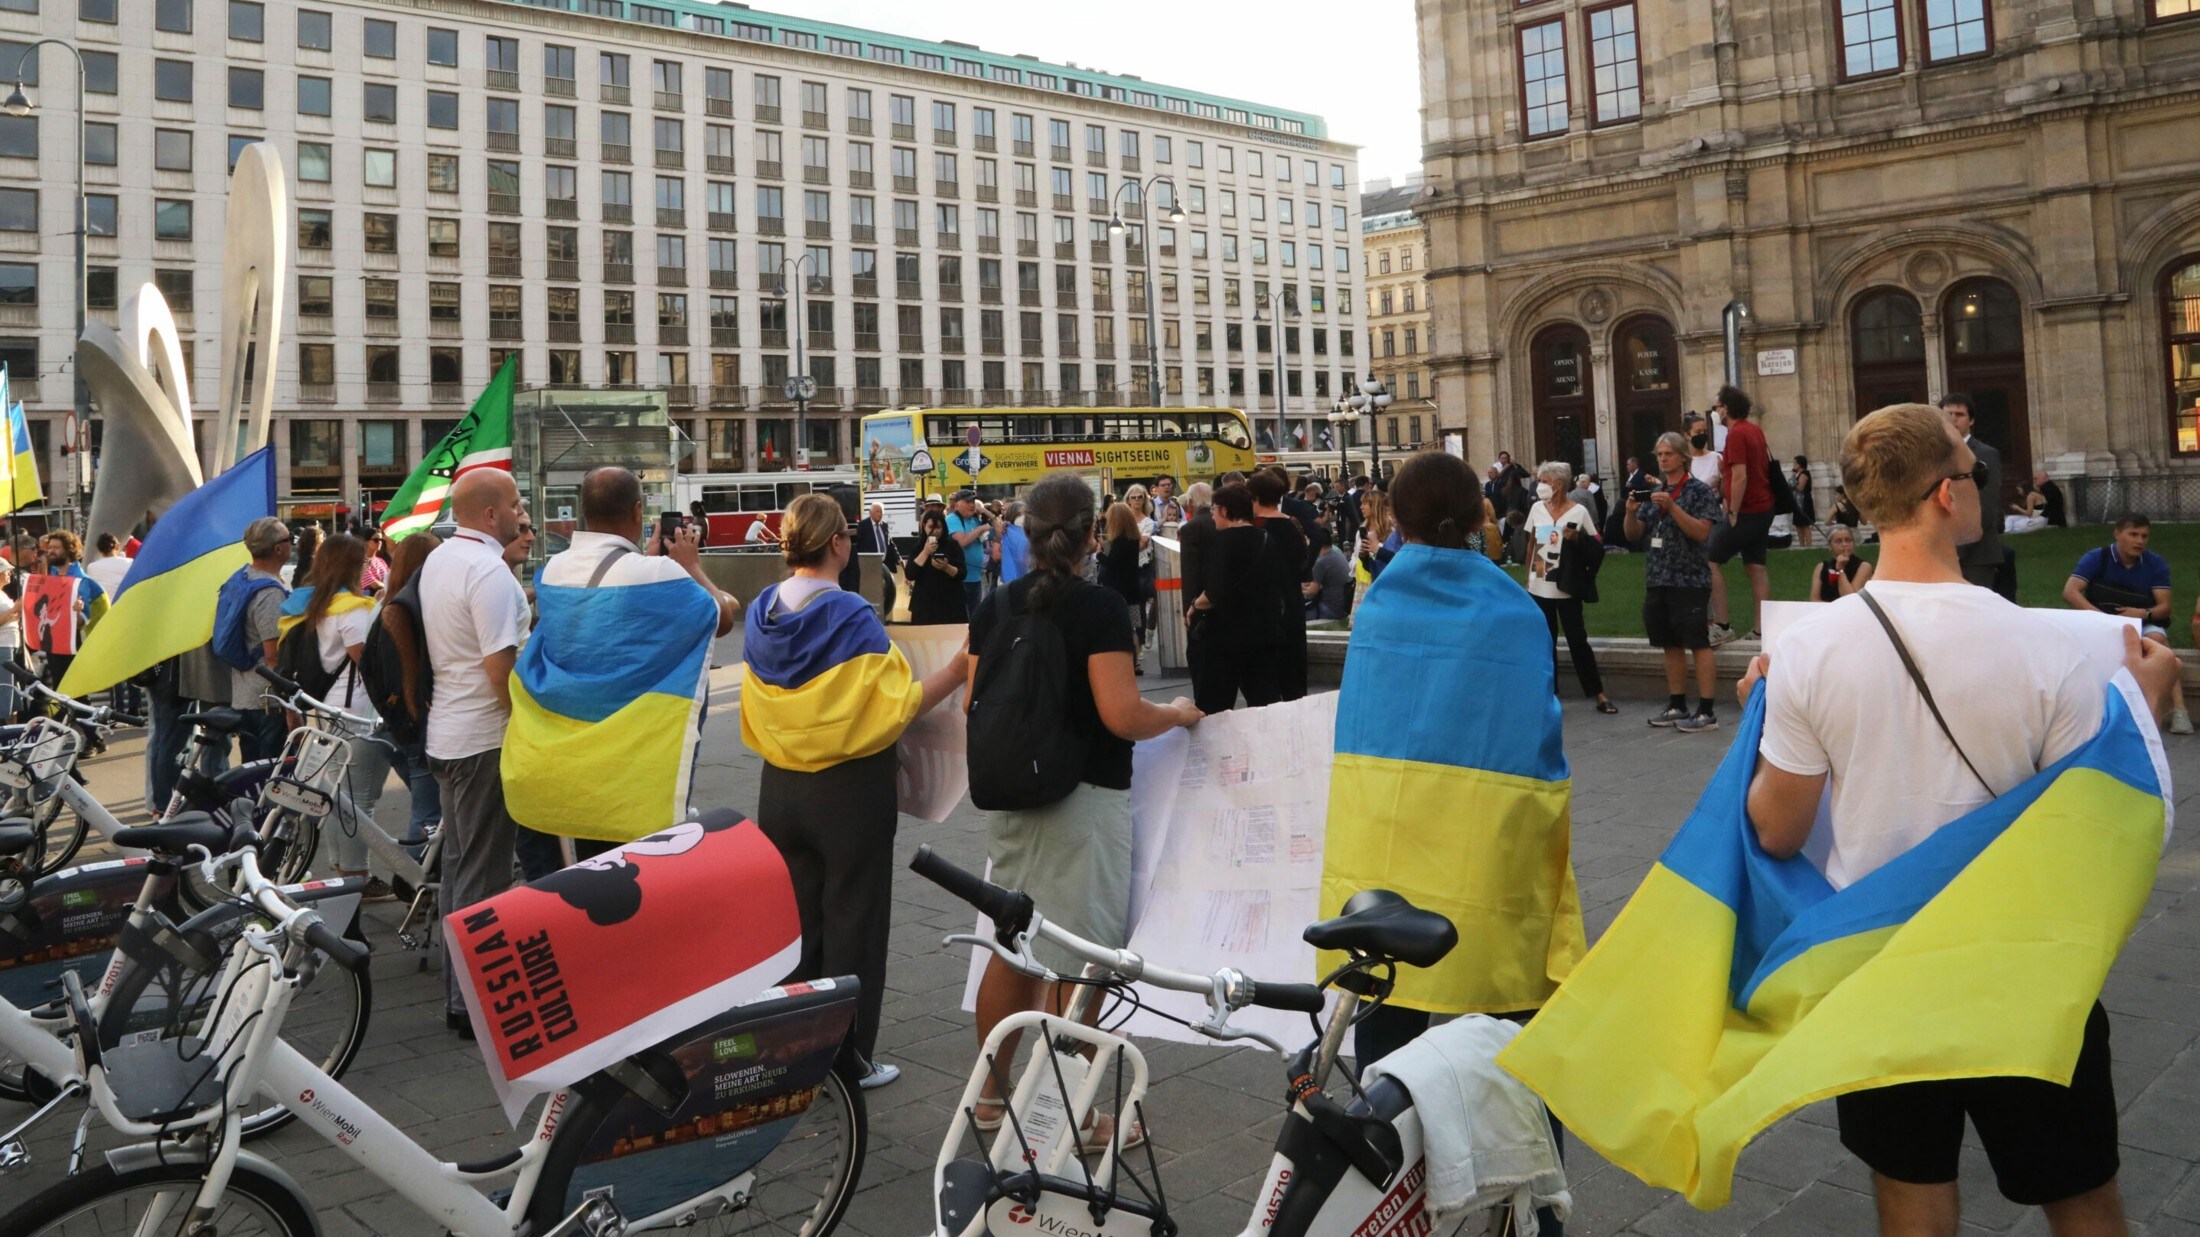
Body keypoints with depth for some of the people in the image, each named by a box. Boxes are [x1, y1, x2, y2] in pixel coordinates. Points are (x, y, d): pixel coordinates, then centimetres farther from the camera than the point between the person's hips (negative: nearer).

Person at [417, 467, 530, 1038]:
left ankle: (457, 992, 25)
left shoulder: (438, 559, 11)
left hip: (446, 733, 10)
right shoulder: (488, 571, -19)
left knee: (458, 866, 16)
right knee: (484, 876, -3)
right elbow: (499, 664, -23)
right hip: (486, 738, -10)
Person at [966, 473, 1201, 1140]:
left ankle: (992, 1095, 30)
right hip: (1083, 799, -7)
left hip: (1009, 799, 7)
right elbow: (1122, 715, -21)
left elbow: (974, 704, 8)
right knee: (1076, 964, 3)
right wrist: (1178, 712, -2)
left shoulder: (995, 608, 4)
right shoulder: (1099, 607, -15)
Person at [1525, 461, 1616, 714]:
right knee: (1546, 642, 10)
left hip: (1566, 588, -4)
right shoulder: (1537, 509, 4)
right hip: (1539, 588, 4)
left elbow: (1597, 548, -4)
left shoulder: (1579, 511, -7)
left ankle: (1599, 694, 4)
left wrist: (1578, 538, -21)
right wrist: (1528, 578, 10)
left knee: (1577, 640, -3)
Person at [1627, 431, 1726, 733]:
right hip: (1657, 580, 7)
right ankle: (1677, 706, 20)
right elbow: (1633, 534, 13)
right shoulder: (1654, 493, 15)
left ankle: (1707, 711, -4)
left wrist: (1672, 507, -22)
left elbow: (1702, 532, -14)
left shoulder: (1699, 491, -4)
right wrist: (1631, 512, -7)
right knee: (1671, 645, 12)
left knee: (1698, 643, -6)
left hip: (1689, 580, -7)